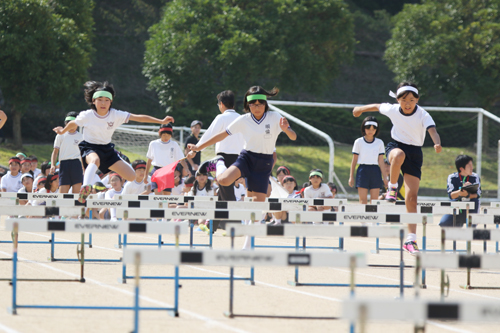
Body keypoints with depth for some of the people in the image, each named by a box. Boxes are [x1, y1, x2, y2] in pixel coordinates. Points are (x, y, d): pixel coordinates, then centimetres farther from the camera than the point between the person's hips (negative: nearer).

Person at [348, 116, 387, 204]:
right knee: (363, 199, -6)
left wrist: (385, 177, 1)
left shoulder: (379, 143, 7)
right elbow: (354, 160, 6)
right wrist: (351, 176, 4)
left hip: (375, 171, 1)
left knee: (374, 199, -1)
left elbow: (381, 161, 6)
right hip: (362, 170, -1)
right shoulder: (359, 142, 3)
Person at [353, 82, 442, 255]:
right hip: (395, 146, 1)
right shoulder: (392, 110, -8)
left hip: (415, 153, -1)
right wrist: (360, 109, 31)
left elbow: (432, 130, -35)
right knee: (399, 155, -41)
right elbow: (377, 106, 14)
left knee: (412, 197, -10)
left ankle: (411, 240, -5)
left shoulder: (423, 115, -17)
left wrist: (437, 143, -57)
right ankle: (392, 187, -13)